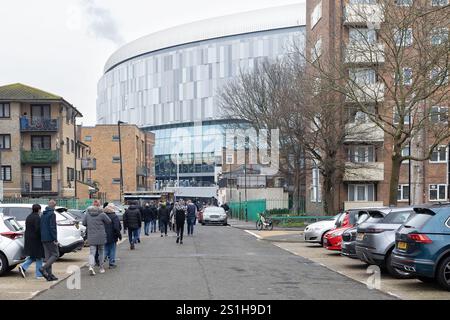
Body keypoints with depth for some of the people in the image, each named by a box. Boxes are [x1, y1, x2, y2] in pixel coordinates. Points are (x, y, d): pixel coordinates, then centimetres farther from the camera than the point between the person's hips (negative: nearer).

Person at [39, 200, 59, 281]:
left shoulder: (43, 215, 15)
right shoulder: (52, 214, -13)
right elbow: (52, 227, -19)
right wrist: (55, 239, -18)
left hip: (44, 239, 9)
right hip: (50, 239, -9)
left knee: (48, 256, 10)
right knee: (55, 254, -2)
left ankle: (49, 275, 9)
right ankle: (43, 268, -15)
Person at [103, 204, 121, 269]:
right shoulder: (114, 216, -13)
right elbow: (116, 227, -18)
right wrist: (119, 235, -7)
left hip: (104, 236, 4)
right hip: (112, 237, -4)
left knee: (106, 249, 16)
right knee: (112, 250, 6)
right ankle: (112, 263, 9)